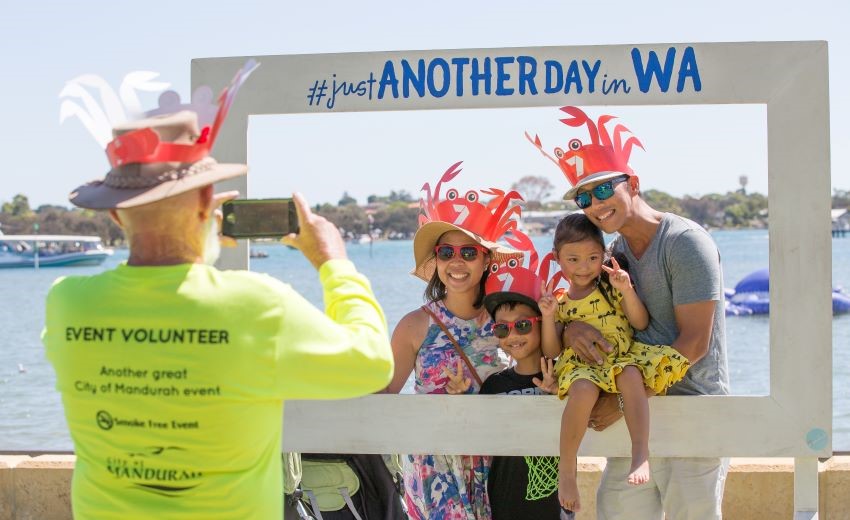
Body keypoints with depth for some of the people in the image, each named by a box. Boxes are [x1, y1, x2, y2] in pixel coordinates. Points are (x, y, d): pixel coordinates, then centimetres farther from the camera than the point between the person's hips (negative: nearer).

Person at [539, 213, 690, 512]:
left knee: (630, 375, -35)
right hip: (579, 366, -1)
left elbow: (641, 323, 0)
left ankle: (641, 454, -41)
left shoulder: (610, 287, 6)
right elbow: (551, 351, 4)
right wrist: (548, 317, -12)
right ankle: (566, 469, -27)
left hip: (621, 360, 1)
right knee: (584, 388, -35)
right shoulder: (558, 299, 7)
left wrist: (627, 291, -14)